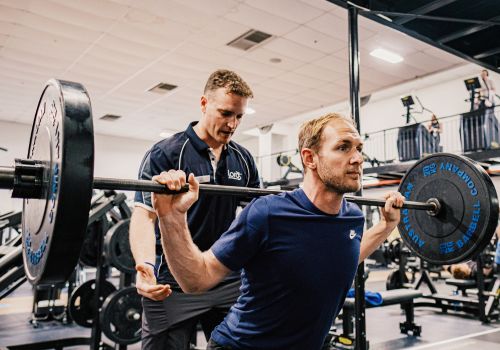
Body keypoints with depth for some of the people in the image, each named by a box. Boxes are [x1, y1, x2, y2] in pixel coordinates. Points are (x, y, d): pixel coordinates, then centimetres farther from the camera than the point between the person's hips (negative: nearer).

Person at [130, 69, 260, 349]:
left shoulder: (243, 159, 6)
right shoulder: (166, 153, -10)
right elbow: (144, 215, -18)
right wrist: (145, 265, -35)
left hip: (228, 281, 5)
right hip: (173, 285, -4)